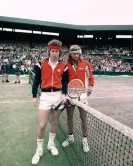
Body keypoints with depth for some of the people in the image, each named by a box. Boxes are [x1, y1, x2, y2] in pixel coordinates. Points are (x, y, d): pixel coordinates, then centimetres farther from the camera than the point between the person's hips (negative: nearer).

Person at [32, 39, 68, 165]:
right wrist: (34, 96, -1)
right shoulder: (41, 64, -1)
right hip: (45, 96, -1)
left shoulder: (63, 66, 3)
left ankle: (51, 144, 38)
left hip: (58, 95, 2)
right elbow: (36, 81, 2)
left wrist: (64, 95, -6)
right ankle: (39, 150, 20)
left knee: (55, 122, 14)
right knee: (41, 125, -2)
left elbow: (65, 82, 7)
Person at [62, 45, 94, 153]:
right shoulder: (66, 65, 0)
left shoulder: (85, 64, 0)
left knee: (84, 118, 5)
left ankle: (85, 139, 22)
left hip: (82, 94, -1)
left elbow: (90, 77, 8)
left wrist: (90, 88, 1)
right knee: (69, 117, 13)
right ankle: (70, 137, 33)